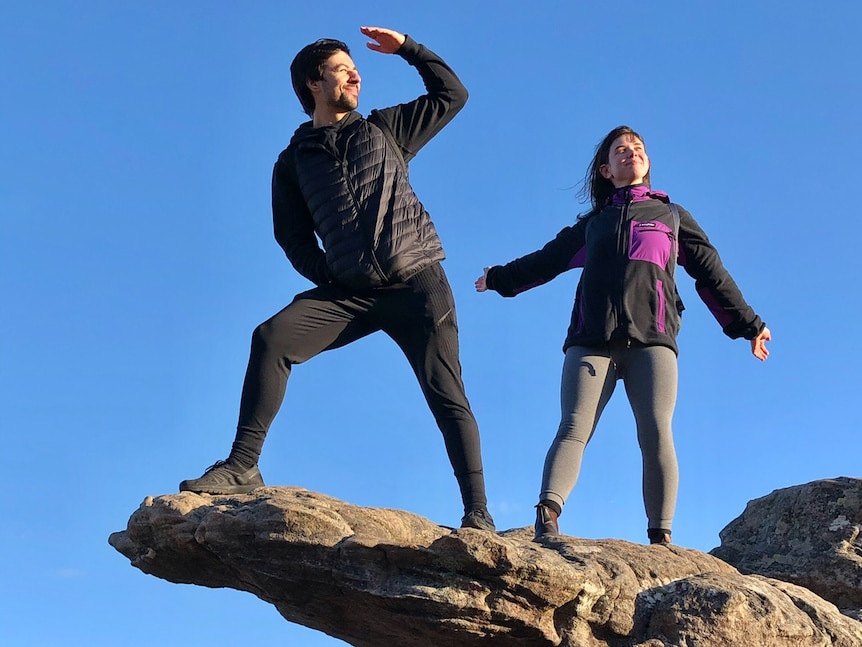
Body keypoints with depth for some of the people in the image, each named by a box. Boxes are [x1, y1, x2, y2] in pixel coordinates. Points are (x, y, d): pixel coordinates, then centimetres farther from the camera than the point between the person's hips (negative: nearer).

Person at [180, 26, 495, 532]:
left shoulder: (384, 129, 15)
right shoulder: (294, 161, 14)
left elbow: (452, 95, 19)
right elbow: (293, 236, 12)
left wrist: (407, 48, 12)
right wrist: (325, 277, -4)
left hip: (417, 282, -1)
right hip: (350, 291, 1)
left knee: (448, 398, -8)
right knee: (271, 338, -20)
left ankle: (478, 513, -5)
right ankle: (242, 466, -17)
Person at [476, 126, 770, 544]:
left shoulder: (671, 215, 25)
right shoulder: (593, 223, 27)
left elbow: (711, 273, 24)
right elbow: (547, 260, 36)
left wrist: (746, 323, 22)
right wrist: (501, 278, 44)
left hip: (652, 339, -1)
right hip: (592, 339, 1)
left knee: (656, 434, -18)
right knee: (574, 427, -18)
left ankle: (661, 538, -23)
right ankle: (546, 519, -35)